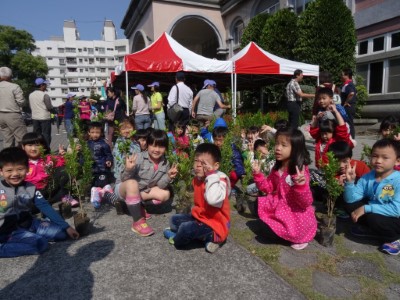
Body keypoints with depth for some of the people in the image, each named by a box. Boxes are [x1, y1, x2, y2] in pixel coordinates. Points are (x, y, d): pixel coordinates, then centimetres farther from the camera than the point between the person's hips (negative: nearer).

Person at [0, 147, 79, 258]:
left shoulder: (31, 188, -2)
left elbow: (45, 207, -2)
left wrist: (67, 227, -6)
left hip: (29, 223, 5)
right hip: (9, 231, -5)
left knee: (62, 233, -7)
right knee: (41, 243, -27)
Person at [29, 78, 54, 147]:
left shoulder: (31, 95, 7)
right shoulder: (45, 95, -14)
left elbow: (31, 106, 13)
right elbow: (50, 107, -14)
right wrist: (54, 109, 6)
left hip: (35, 118, 6)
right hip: (45, 118, -6)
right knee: (46, 135, -1)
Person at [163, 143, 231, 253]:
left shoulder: (219, 180, -24)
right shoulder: (197, 179, 2)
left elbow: (213, 200, -46)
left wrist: (211, 175, -40)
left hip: (214, 225, -10)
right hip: (199, 217, 10)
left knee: (186, 228, -29)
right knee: (174, 220, 16)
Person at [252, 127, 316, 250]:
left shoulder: (300, 171, -26)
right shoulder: (277, 168, -3)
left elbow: (306, 202, -25)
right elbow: (269, 188, 8)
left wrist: (301, 185, -44)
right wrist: (258, 174, -5)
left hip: (297, 215, -7)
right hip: (280, 207, 8)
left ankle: (299, 238, 15)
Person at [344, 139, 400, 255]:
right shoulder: (367, 178, -8)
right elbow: (351, 199, -10)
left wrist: (366, 208, -30)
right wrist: (350, 181, -27)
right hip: (373, 213, 6)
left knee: (374, 219, -32)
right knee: (350, 204, -10)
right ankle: (378, 232, -1)